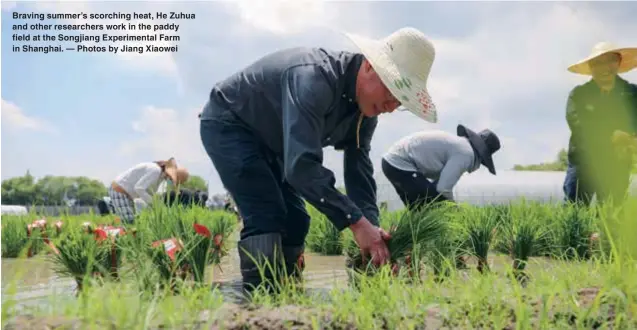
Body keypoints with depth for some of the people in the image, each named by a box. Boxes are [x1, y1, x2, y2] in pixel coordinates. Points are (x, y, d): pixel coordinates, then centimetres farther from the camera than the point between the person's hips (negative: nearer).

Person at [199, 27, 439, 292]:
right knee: (266, 218, -22)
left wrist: (371, 225, -26)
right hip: (226, 125, -9)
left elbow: (359, 169, -10)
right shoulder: (314, 78, -39)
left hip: (268, 141, 9)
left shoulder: (367, 108, -9)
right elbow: (301, 163, -46)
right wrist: (355, 221, -47)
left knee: (295, 221, 3)